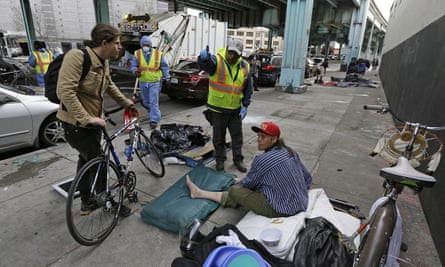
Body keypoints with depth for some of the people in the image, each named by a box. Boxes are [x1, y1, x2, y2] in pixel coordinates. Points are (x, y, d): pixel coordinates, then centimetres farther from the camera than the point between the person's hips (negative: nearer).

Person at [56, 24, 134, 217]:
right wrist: (86, 118, -32)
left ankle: (87, 202, 37)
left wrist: (127, 103, 25)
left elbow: (110, 86, 20)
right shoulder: (77, 57, -22)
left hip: (93, 120, 9)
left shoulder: (103, 62, 3)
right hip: (76, 123, -9)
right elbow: (65, 92, -29)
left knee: (87, 160, 19)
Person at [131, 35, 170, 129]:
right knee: (146, 101, 17)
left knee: (154, 102, -8)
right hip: (143, 82, 4)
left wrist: (167, 78, 2)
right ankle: (153, 113, 42)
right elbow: (133, 66, 2)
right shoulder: (137, 54, 1)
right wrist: (136, 71, -21)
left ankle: (154, 120, -3)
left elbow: (164, 66, 3)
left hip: (155, 82, -3)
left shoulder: (158, 54, -3)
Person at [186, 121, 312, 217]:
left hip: (282, 209, -8)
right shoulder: (290, 152, 2)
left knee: (234, 190, -1)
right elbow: (308, 178, 12)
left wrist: (238, 183, 18)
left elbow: (249, 183, -4)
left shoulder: (262, 160, -21)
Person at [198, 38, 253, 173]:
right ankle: (220, 159, 29)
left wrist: (245, 105, 1)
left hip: (236, 109, 4)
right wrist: (204, 57, -61)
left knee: (237, 136, 14)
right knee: (219, 137, 10)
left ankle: (238, 159, 32)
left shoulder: (245, 66, 0)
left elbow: (248, 88, 8)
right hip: (217, 108, -3)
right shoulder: (217, 61, -13)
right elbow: (204, 63, -38)